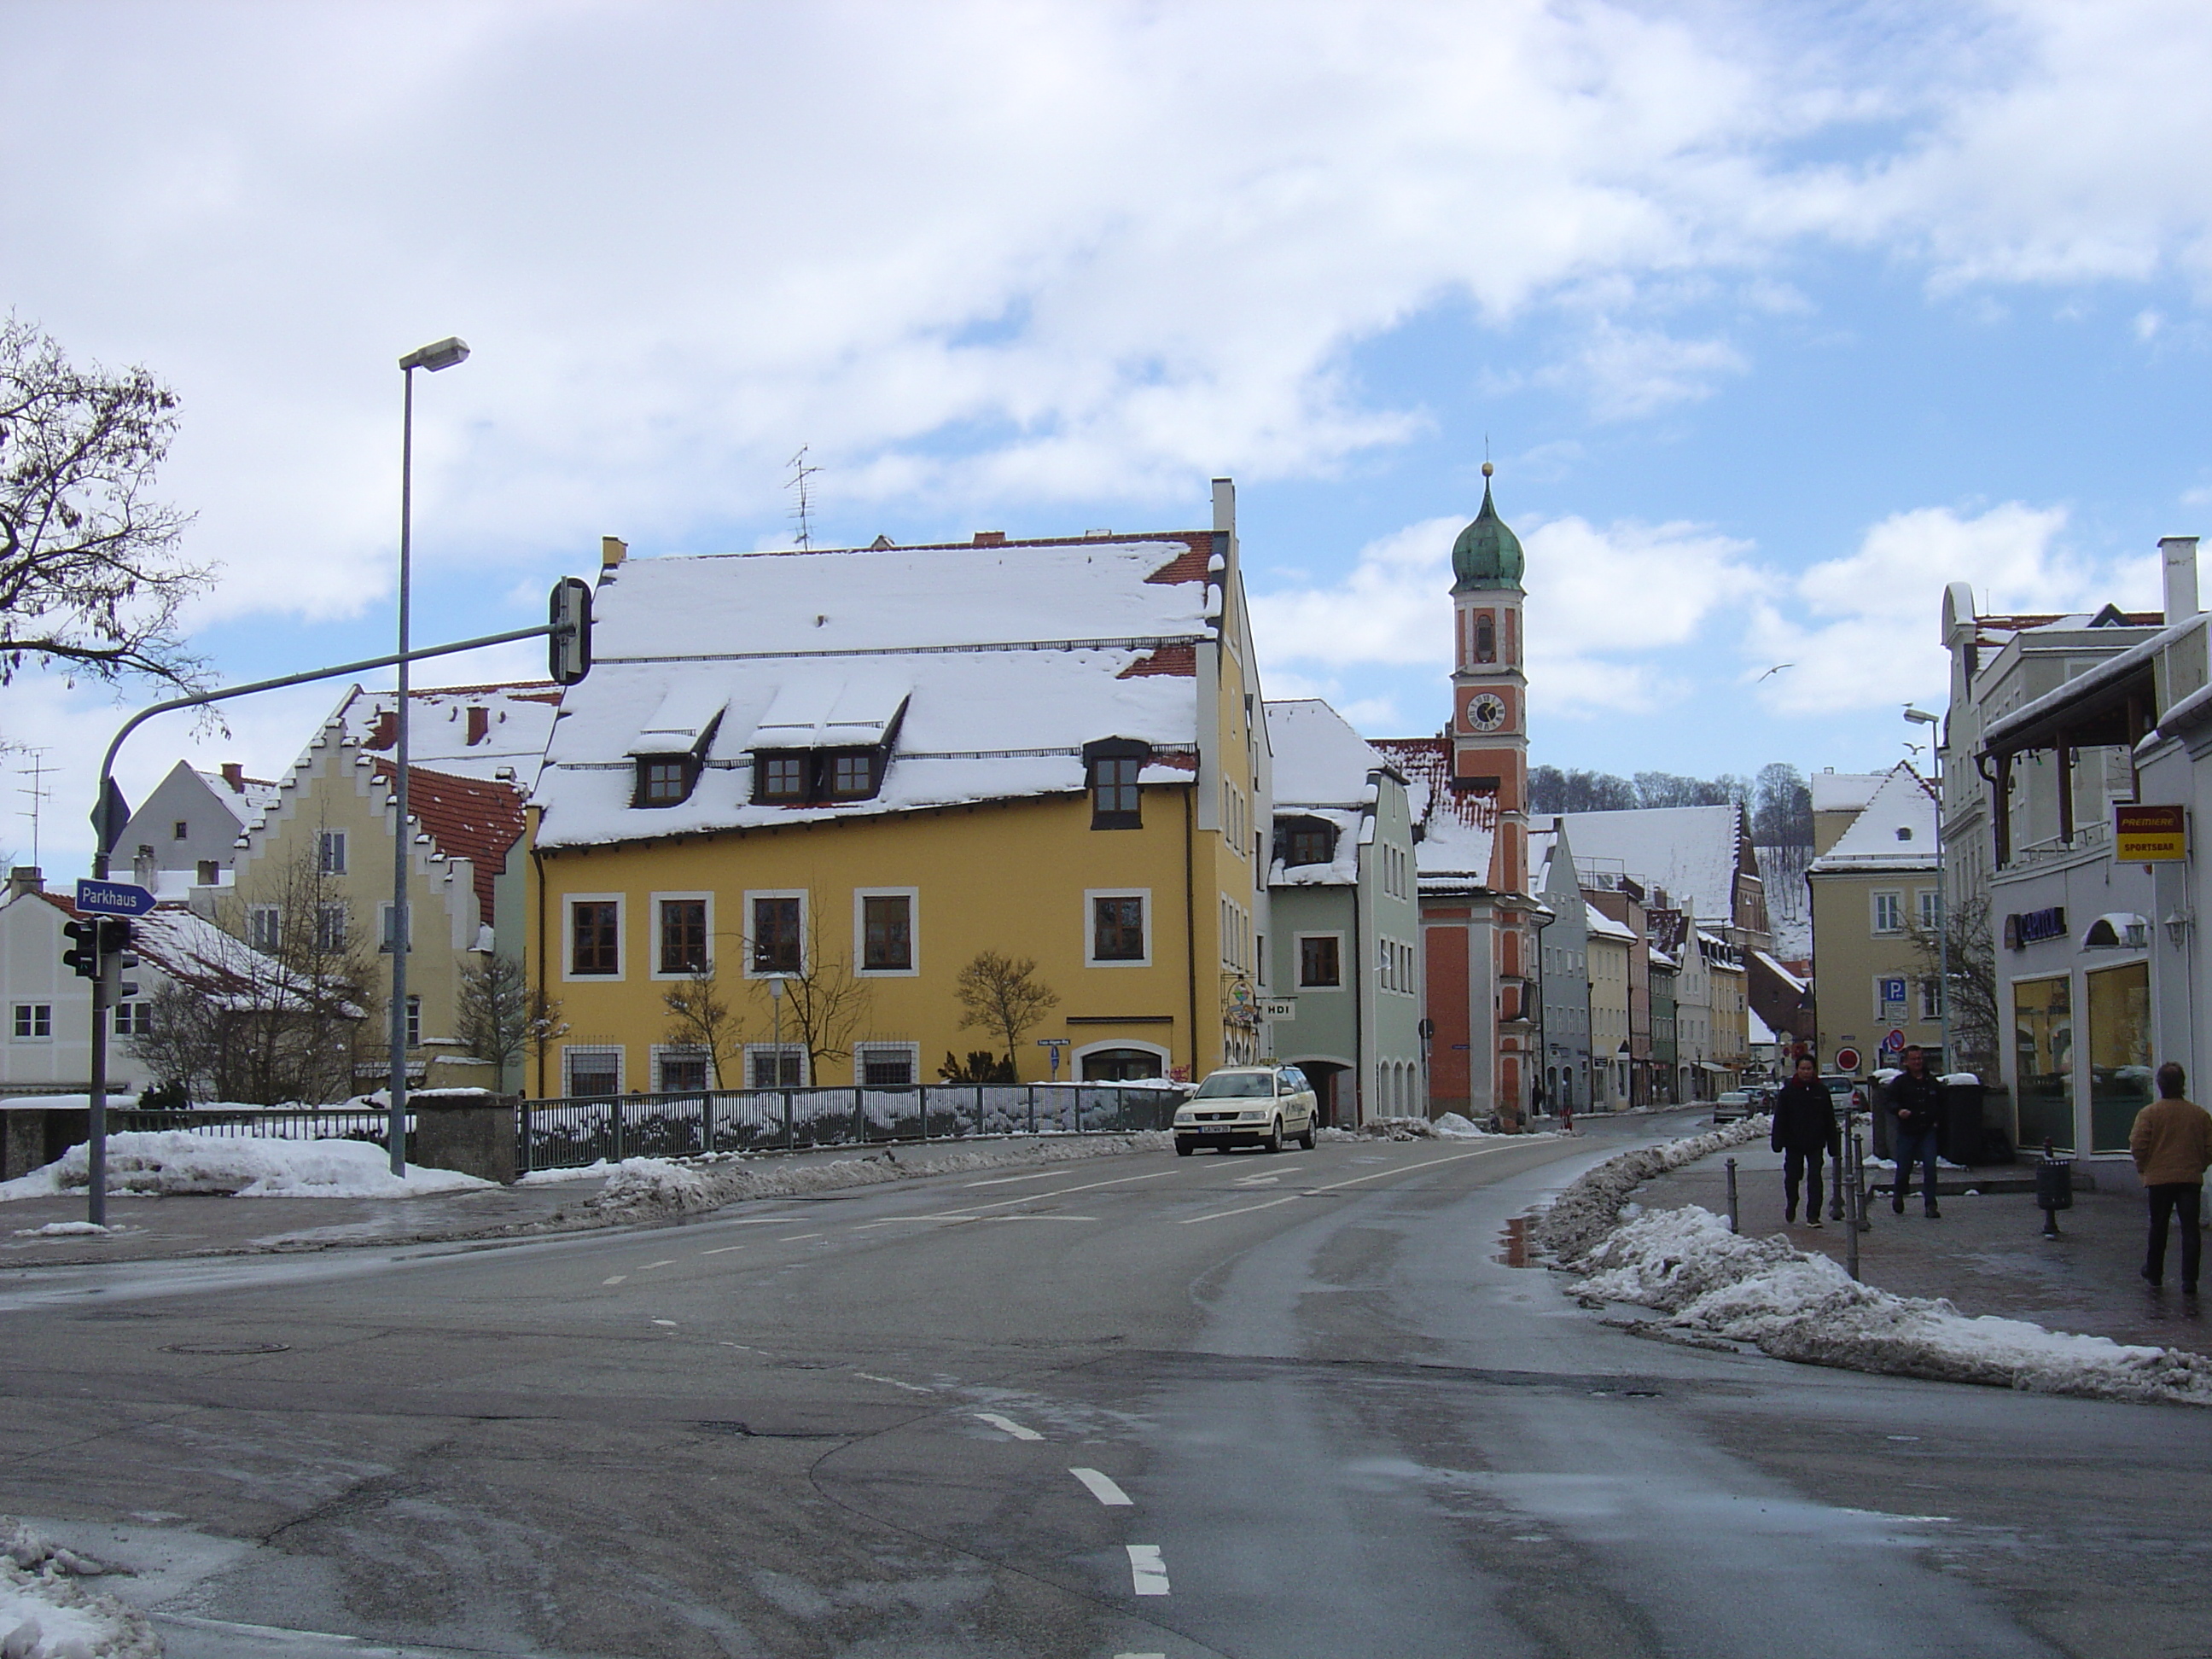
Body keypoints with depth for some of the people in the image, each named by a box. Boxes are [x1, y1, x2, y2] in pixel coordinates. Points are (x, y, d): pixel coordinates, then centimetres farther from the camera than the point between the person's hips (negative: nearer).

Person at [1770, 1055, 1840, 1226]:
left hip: (1815, 1143, 0)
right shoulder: (1788, 1091, 0)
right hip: (1793, 1143, 0)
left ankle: (1813, 1216, -3)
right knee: (1791, 1177, 8)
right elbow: (1779, 1118, -1)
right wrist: (1777, 1141, -10)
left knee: (1815, 1178, -5)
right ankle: (1791, 1205, 35)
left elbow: (1830, 1121, 8)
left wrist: (1833, 1145, 5)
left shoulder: (1821, 1091, 3)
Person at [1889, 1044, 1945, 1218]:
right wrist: (1899, 1111, -25)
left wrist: (1937, 1121, 9)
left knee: (1930, 1167, -10)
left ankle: (1930, 1205, -8)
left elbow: (1941, 1104, 23)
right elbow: (1891, 1102, -4)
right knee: (1904, 1168, 3)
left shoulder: (1932, 1082, 12)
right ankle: (1898, 1194, 32)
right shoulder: (1899, 1082, 1)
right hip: (1907, 1132, -2)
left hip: (1928, 1132, 2)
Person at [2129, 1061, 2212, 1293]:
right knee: (2190, 1229, 1)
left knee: (2158, 1228, 14)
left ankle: (2154, 1274, 25)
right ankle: (2189, 1280, -5)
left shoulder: (2148, 1113, -8)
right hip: (2191, 1178, 1)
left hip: (2159, 1178, -1)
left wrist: (2142, 1167, 7)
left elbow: (2137, 1146, -11)